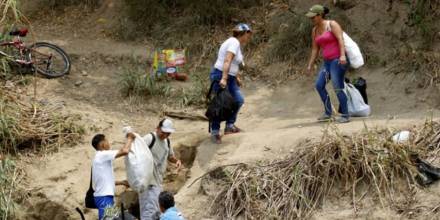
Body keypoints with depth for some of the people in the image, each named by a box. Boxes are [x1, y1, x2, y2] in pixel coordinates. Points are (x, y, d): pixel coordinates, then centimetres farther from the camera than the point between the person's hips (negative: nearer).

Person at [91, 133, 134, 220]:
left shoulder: (100, 158, 18)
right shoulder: (102, 155, -11)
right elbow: (125, 151, -21)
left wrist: (121, 182, 22)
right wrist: (130, 138, -5)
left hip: (104, 196, 10)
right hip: (104, 197, -10)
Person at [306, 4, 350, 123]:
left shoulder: (332, 24, -9)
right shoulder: (315, 30, 13)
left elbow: (341, 39, -19)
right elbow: (315, 49, 17)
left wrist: (342, 55, -31)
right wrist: (310, 65, 15)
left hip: (338, 60, -8)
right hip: (327, 62, 8)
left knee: (337, 88, -12)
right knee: (319, 85, 1)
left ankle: (345, 116, -6)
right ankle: (328, 113, 10)